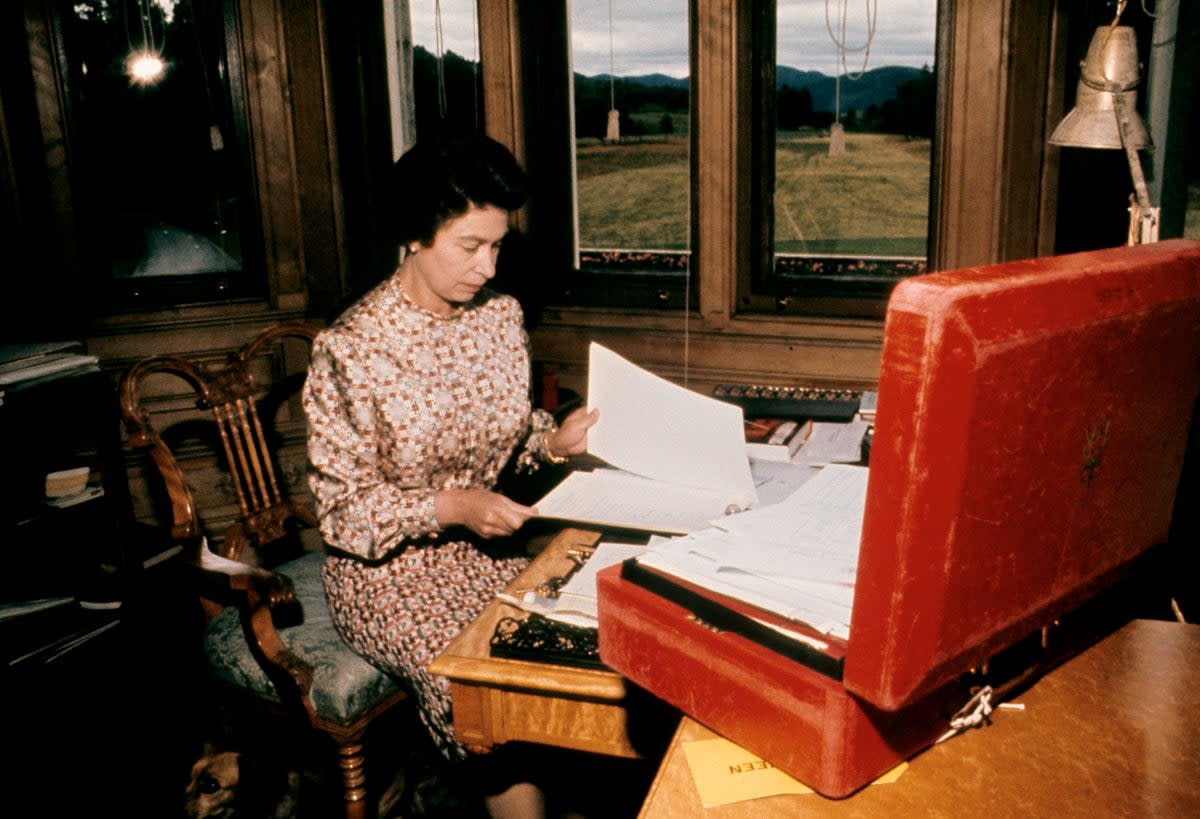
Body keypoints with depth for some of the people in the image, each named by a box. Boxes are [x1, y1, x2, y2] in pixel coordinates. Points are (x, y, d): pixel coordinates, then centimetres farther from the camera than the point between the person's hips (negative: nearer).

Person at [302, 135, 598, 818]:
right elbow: (343, 508, -12)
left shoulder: (502, 316, 2)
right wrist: (450, 509, -26)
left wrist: (554, 440, -6)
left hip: (487, 544, 5)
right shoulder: (351, 350, -16)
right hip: (390, 571, -5)